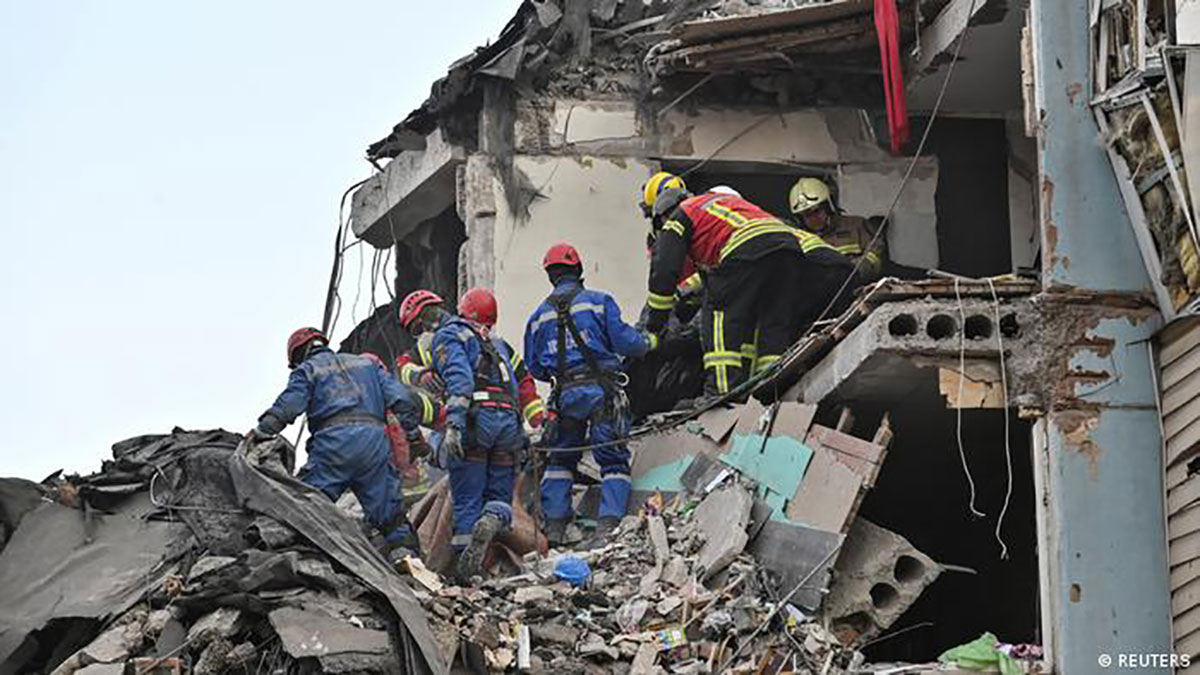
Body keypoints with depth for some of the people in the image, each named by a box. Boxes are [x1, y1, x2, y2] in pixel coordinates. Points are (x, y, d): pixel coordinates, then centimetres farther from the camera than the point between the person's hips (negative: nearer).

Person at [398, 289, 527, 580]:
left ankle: (467, 569, -6)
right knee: (499, 496, 10)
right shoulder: (487, 338, 31)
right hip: (509, 418, 7)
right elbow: (513, 385, 28)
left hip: (477, 417, -7)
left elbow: (459, 378, -15)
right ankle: (492, 522, -22)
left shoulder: (446, 335, 4)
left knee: (467, 499, -1)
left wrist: (453, 423, -25)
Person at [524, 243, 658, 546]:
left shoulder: (539, 315, 12)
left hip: (565, 395, 3)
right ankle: (609, 523, -12)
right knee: (613, 460, 1)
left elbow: (535, 367, 15)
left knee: (560, 459, 16)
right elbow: (623, 340, -4)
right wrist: (648, 341, 16)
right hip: (601, 392, -3)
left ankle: (554, 526, 10)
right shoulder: (599, 301, 0)